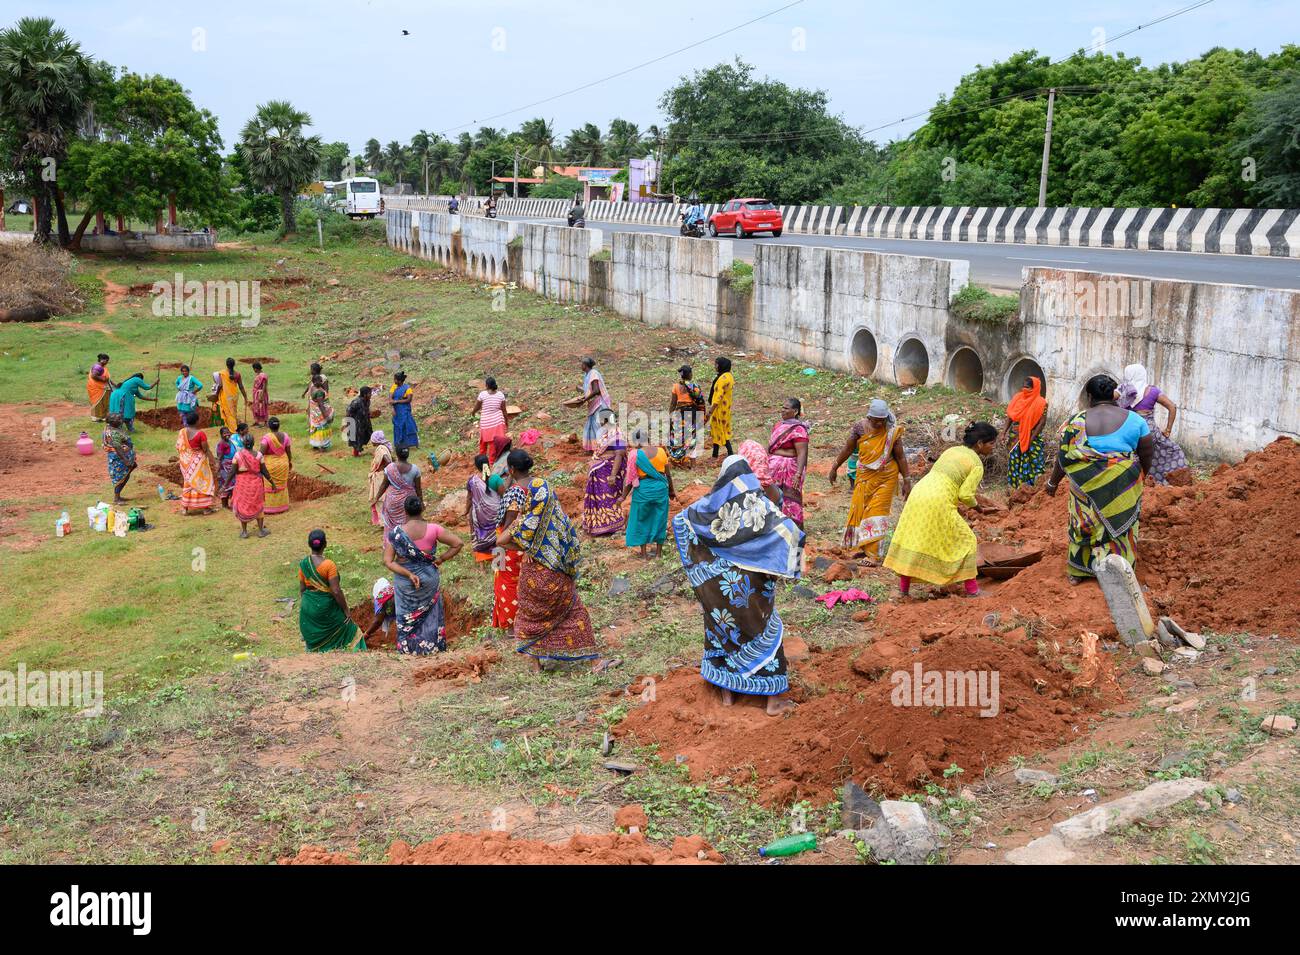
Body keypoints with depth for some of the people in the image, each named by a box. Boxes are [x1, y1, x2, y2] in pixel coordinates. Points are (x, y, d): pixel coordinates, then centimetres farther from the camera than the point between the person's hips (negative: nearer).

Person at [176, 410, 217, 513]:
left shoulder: (181, 432, -5)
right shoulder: (200, 433, -19)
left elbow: (179, 448, 2)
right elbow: (206, 450, -15)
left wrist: (181, 458, 17)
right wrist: (212, 461, -5)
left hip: (186, 462, 5)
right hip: (198, 461, -5)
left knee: (187, 483, 17)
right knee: (202, 482, 8)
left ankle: (185, 507, 20)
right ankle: (205, 508, 11)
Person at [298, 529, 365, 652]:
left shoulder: (303, 564, -5)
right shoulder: (328, 565, -19)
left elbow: (302, 589, 3)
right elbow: (336, 591, -19)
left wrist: (303, 606, 18)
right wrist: (346, 611, -9)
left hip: (308, 607, 5)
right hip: (326, 607, -5)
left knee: (314, 641, 18)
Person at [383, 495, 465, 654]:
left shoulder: (394, 534, -17)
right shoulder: (433, 529, -18)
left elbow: (387, 561, -18)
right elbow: (458, 543, -15)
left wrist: (408, 574, -16)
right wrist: (441, 559, -5)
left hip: (404, 581, -1)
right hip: (429, 578, 1)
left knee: (407, 613, 20)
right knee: (430, 611, 22)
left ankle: (408, 647, 30)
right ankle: (432, 645, 33)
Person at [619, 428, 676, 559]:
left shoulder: (636, 455, -12)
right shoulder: (661, 451, -3)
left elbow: (630, 479, -10)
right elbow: (668, 474, 3)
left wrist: (623, 496, 0)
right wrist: (671, 490, 17)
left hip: (643, 489, -3)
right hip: (660, 488, 3)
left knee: (641, 520, 13)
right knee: (659, 519, 14)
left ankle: (644, 554, 17)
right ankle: (658, 553, 21)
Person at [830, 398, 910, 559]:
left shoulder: (891, 431, -10)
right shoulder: (859, 428, -8)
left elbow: (900, 457, -4)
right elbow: (847, 450, 4)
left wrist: (907, 481, -3)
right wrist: (834, 468, 11)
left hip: (886, 478, -2)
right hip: (865, 477, 2)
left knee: (878, 511, -5)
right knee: (859, 509, 5)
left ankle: (872, 553, -4)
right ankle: (861, 545, 20)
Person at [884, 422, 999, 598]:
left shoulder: (952, 450, 20)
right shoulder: (977, 465, 0)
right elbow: (966, 495, -7)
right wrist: (974, 503, 14)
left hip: (918, 493, 6)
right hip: (938, 504, -6)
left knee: (912, 538, 18)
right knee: (964, 540, 11)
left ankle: (903, 586, 21)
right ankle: (971, 588, 15)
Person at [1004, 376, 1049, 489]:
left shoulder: (1041, 403, -12)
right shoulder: (1018, 397, 1)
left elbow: (1042, 422, -12)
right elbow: (1010, 415, 6)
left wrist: (1031, 438, -16)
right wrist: (1005, 431, -1)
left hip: (1031, 438, -4)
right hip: (1015, 436, 4)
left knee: (1029, 463, 2)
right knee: (1014, 461, 10)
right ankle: (1013, 486, 23)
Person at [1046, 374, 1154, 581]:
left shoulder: (1078, 422, -6)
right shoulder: (1134, 420, -4)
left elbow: (1064, 456, -2)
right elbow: (1148, 455, 3)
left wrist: (1053, 482, 12)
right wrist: (1140, 478, 21)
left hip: (1086, 485, 0)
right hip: (1122, 487, 0)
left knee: (1083, 523, 17)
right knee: (1118, 525, 13)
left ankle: (1077, 572, 27)